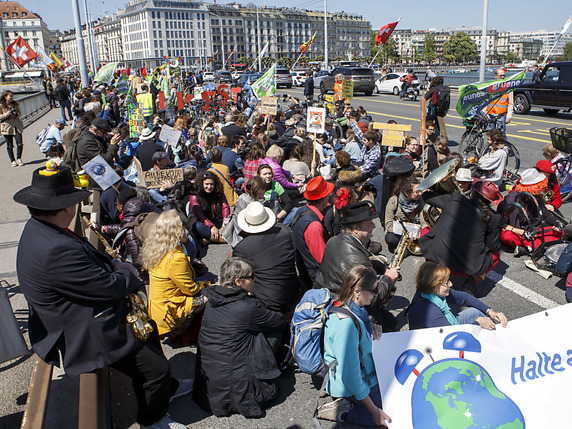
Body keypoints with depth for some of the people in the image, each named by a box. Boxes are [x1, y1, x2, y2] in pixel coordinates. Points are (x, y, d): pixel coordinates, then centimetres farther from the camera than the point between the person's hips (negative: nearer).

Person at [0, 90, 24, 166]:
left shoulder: (15, 104, 7)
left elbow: (19, 113, 15)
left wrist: (16, 114, -8)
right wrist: (7, 114, -20)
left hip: (16, 125, 2)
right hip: (7, 127, -2)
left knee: (20, 143, -8)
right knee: (10, 145, 3)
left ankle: (19, 158, 11)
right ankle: (13, 161, 14)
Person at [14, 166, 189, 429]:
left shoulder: (39, 229, -1)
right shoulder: (55, 250, -36)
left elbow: (92, 260, 9)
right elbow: (108, 287, -28)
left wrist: (122, 268, -6)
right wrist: (130, 275, -7)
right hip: (82, 335, -11)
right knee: (156, 368, -3)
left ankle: (165, 387, 43)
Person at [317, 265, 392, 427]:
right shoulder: (346, 324, -33)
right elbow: (350, 377, -30)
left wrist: (372, 330, -6)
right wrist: (373, 410, -21)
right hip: (351, 387, -9)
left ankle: (346, 404, 12)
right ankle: (343, 412, -1)